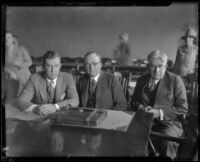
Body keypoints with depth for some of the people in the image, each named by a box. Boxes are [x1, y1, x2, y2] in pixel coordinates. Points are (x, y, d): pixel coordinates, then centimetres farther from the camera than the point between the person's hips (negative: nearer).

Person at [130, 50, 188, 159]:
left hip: (168, 122, -2)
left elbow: (182, 108, -2)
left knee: (167, 141, -33)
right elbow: (133, 102, 17)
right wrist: (140, 107, -7)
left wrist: (160, 113, -13)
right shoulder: (141, 80, 13)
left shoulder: (175, 80, 1)